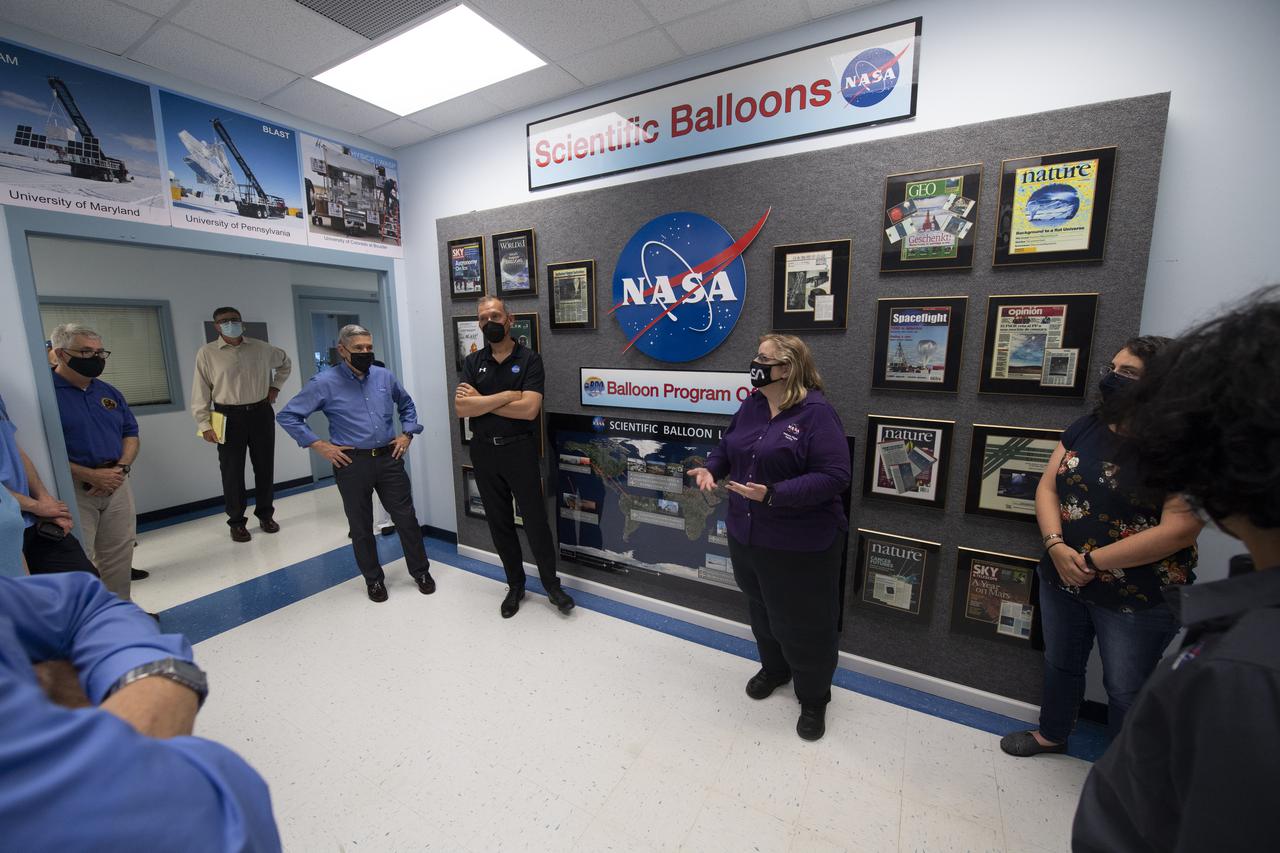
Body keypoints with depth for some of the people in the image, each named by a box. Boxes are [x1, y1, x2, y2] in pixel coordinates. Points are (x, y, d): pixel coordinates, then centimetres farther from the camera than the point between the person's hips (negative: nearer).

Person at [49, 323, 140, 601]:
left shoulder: (109, 392, 11)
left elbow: (131, 433, 14)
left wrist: (121, 468, -4)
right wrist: (91, 475, -17)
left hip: (116, 485, 6)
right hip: (72, 491, -5)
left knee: (119, 556, 14)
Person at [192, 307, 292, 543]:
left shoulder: (261, 348, 4)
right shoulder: (207, 353, -3)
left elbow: (285, 363, 24)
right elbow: (200, 392, -3)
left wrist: (275, 387, 14)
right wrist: (204, 424, -7)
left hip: (261, 414, 2)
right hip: (229, 418, -2)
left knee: (265, 467, 9)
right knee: (232, 472, 3)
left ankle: (265, 515, 25)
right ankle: (237, 522, 17)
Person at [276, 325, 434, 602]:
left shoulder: (385, 377, 4)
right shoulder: (324, 383, -7)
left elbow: (407, 404, 21)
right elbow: (288, 416, -3)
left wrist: (407, 434, 9)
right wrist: (319, 445, -8)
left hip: (389, 458, 3)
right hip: (352, 463, -2)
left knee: (406, 517, 8)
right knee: (361, 526, 11)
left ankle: (421, 571, 24)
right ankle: (374, 578, 30)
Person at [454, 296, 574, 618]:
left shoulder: (529, 359, -5)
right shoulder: (472, 362, 6)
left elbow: (529, 409, -18)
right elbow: (461, 408, -9)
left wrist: (480, 401, -11)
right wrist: (508, 395, -16)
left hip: (520, 449, -4)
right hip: (484, 451, 4)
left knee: (535, 519, 3)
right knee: (499, 522, 13)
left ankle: (552, 584, 21)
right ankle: (515, 585, 30)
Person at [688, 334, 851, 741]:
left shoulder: (816, 413, -20)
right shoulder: (751, 406, 2)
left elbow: (834, 476, -24)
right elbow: (727, 446, 15)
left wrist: (774, 494, -32)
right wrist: (711, 467, -6)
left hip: (800, 545, -7)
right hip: (747, 536, 7)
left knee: (802, 622, 11)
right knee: (762, 609, 26)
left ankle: (813, 698, 38)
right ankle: (774, 668, 52)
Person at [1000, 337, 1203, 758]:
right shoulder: (1085, 428, 1)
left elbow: (1179, 530, -21)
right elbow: (1047, 487, 0)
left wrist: (1092, 561, -19)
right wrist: (1056, 546, -14)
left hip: (1137, 596, -5)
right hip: (1060, 580, 5)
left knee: (1127, 691, 12)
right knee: (1060, 664, 23)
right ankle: (1051, 734, 46)